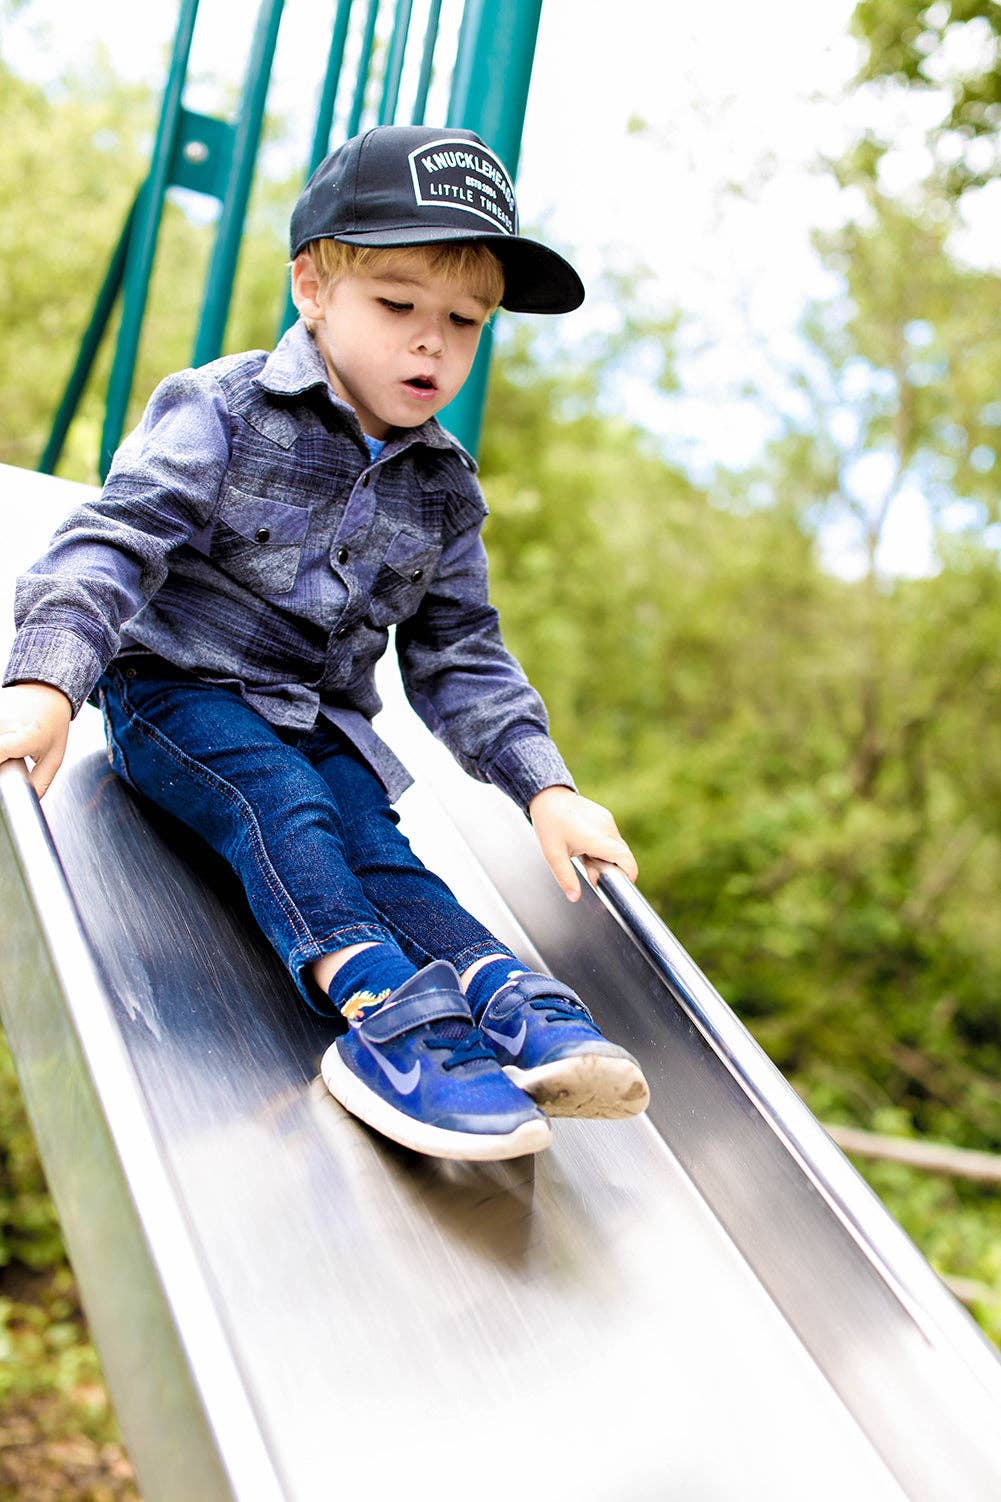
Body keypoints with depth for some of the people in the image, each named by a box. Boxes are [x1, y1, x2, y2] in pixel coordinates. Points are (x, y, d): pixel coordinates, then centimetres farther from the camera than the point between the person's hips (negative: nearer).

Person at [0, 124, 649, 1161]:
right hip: (175, 694, -4)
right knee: (280, 804, -31)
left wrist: (543, 784, -3)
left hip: (320, 722, 4)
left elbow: (458, 656, 9)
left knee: (374, 844, -22)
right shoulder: (222, 412, -10)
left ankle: (504, 996, -40)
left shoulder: (444, 490, 5)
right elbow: (115, 542, -19)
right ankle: (377, 1001, -48)